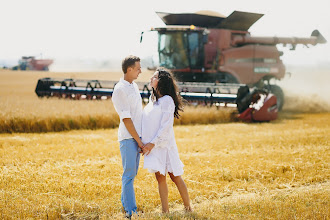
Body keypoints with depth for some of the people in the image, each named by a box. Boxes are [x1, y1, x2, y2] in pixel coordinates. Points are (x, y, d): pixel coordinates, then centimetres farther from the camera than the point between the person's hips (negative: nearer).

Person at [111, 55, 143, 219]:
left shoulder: (134, 86, 14)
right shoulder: (120, 90, -13)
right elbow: (126, 119, -15)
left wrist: (141, 139, 16)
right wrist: (139, 141, -12)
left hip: (137, 136, 8)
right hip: (128, 137, -8)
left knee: (132, 173, 13)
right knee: (129, 174, -6)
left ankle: (125, 205, 21)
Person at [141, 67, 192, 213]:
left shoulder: (167, 100, -12)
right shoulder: (152, 99, 13)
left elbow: (166, 126, -16)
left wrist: (152, 143, -19)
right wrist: (145, 143, 11)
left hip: (164, 144, -7)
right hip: (152, 145, 7)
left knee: (175, 177, 0)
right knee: (160, 178, 7)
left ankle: (188, 208, 10)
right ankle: (165, 211, 10)